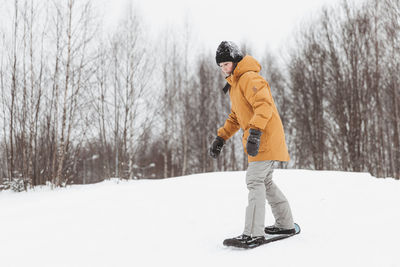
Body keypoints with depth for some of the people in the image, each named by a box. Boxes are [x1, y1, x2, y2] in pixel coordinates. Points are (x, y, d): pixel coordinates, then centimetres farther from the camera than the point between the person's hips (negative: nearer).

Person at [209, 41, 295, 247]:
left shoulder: (249, 78, -12)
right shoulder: (235, 84, 21)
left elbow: (264, 104, -26)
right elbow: (235, 116, 27)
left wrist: (254, 132, -36)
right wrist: (221, 138, 19)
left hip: (265, 137, -11)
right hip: (259, 138, 11)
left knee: (255, 181, -13)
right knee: (265, 182, 16)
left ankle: (254, 233, -13)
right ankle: (286, 224, 26)